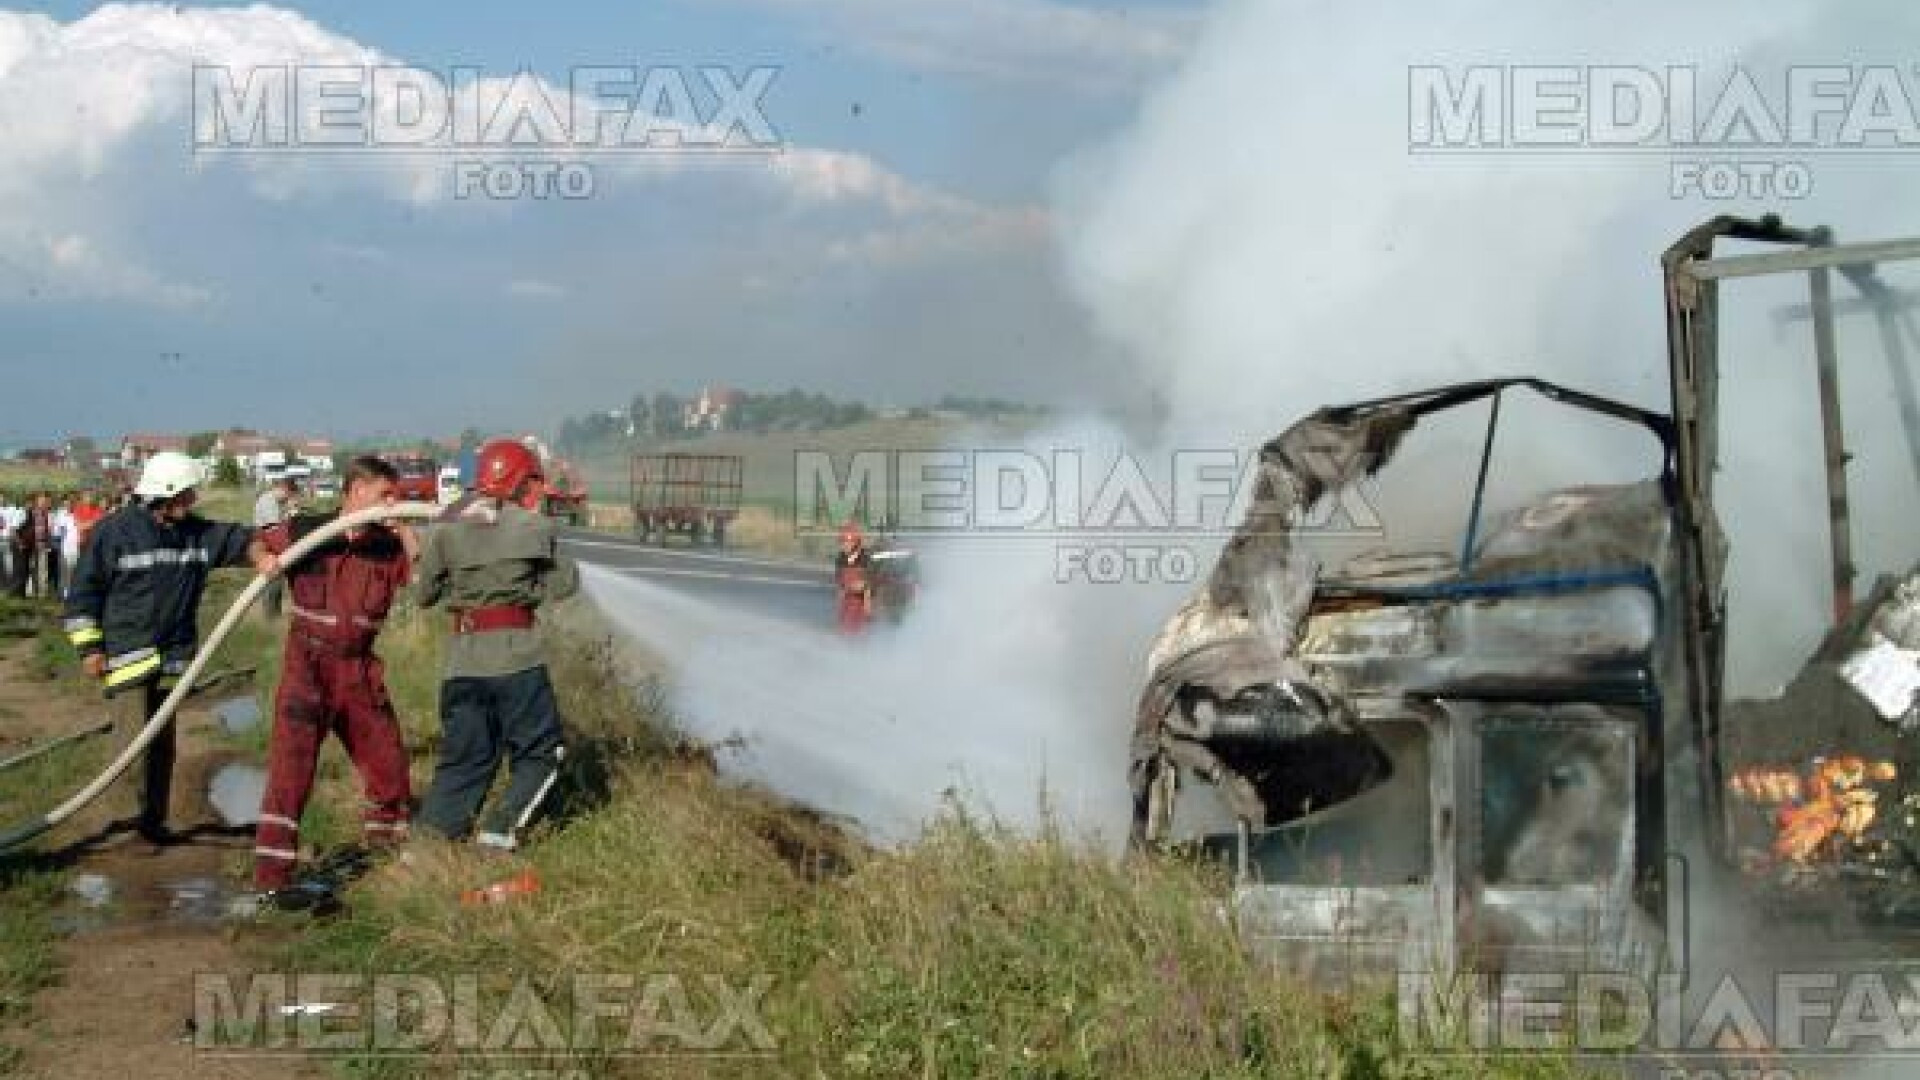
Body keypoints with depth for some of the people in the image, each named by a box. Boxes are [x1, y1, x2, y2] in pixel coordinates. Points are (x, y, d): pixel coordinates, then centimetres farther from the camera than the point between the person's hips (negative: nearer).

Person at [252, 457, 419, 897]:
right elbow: (256, 543, 9)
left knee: (388, 757, 15)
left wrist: (408, 536, -11)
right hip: (309, 662, -5)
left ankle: (387, 839, 42)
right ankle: (271, 876, -8)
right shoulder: (305, 531, -6)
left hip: (360, 668, 5)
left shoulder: (387, 545, 3)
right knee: (291, 765, -10)